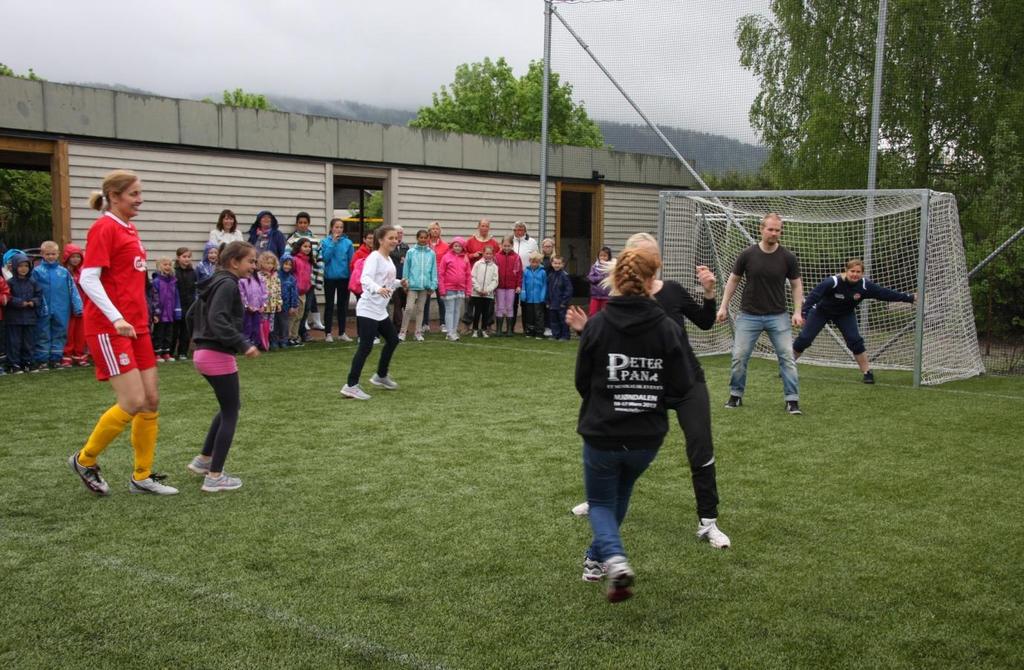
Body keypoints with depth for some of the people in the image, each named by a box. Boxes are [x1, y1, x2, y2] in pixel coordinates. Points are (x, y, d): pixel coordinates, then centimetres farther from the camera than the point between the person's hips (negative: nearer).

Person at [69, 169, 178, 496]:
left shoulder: (129, 229, 15)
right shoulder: (104, 228, -10)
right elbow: (88, 279, -17)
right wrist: (116, 318, -25)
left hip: (136, 326, 9)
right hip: (109, 328, -9)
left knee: (151, 400, 6)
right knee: (133, 402, -10)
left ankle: (142, 476, 16)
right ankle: (85, 459, 11)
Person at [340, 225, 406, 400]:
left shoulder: (389, 259, 13)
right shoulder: (374, 257, -15)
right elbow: (365, 278, -31)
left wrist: (398, 283, 10)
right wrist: (378, 289, -48)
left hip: (380, 310, 10)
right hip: (367, 309, -10)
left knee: (393, 340, 18)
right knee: (366, 347, -11)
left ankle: (381, 376, 33)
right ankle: (351, 386, -7)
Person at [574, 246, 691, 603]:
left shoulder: (598, 324, -10)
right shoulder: (666, 328, -9)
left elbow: (581, 381, -3)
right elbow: (682, 386, -7)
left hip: (601, 435, -2)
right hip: (647, 438, 2)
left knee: (600, 503, 17)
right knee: (620, 494, 29)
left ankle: (614, 560, -10)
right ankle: (596, 559, 39)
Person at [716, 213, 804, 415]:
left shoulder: (788, 257, -5)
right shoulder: (747, 254, -6)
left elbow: (796, 284, 5)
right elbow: (733, 280, 5)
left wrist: (797, 311, -5)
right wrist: (724, 306, 2)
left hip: (778, 316, 0)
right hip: (749, 315, 0)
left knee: (787, 356, -5)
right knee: (739, 357, 0)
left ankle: (792, 400, 3)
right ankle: (736, 396, 18)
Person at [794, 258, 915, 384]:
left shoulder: (865, 286, -23)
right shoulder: (833, 282, -34)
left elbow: (885, 293, -18)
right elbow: (814, 295, -34)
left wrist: (910, 298, -18)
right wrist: (803, 313, -43)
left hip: (845, 315, 3)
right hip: (821, 312, -2)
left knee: (855, 341, -13)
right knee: (804, 339, -5)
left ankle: (867, 373, -1)